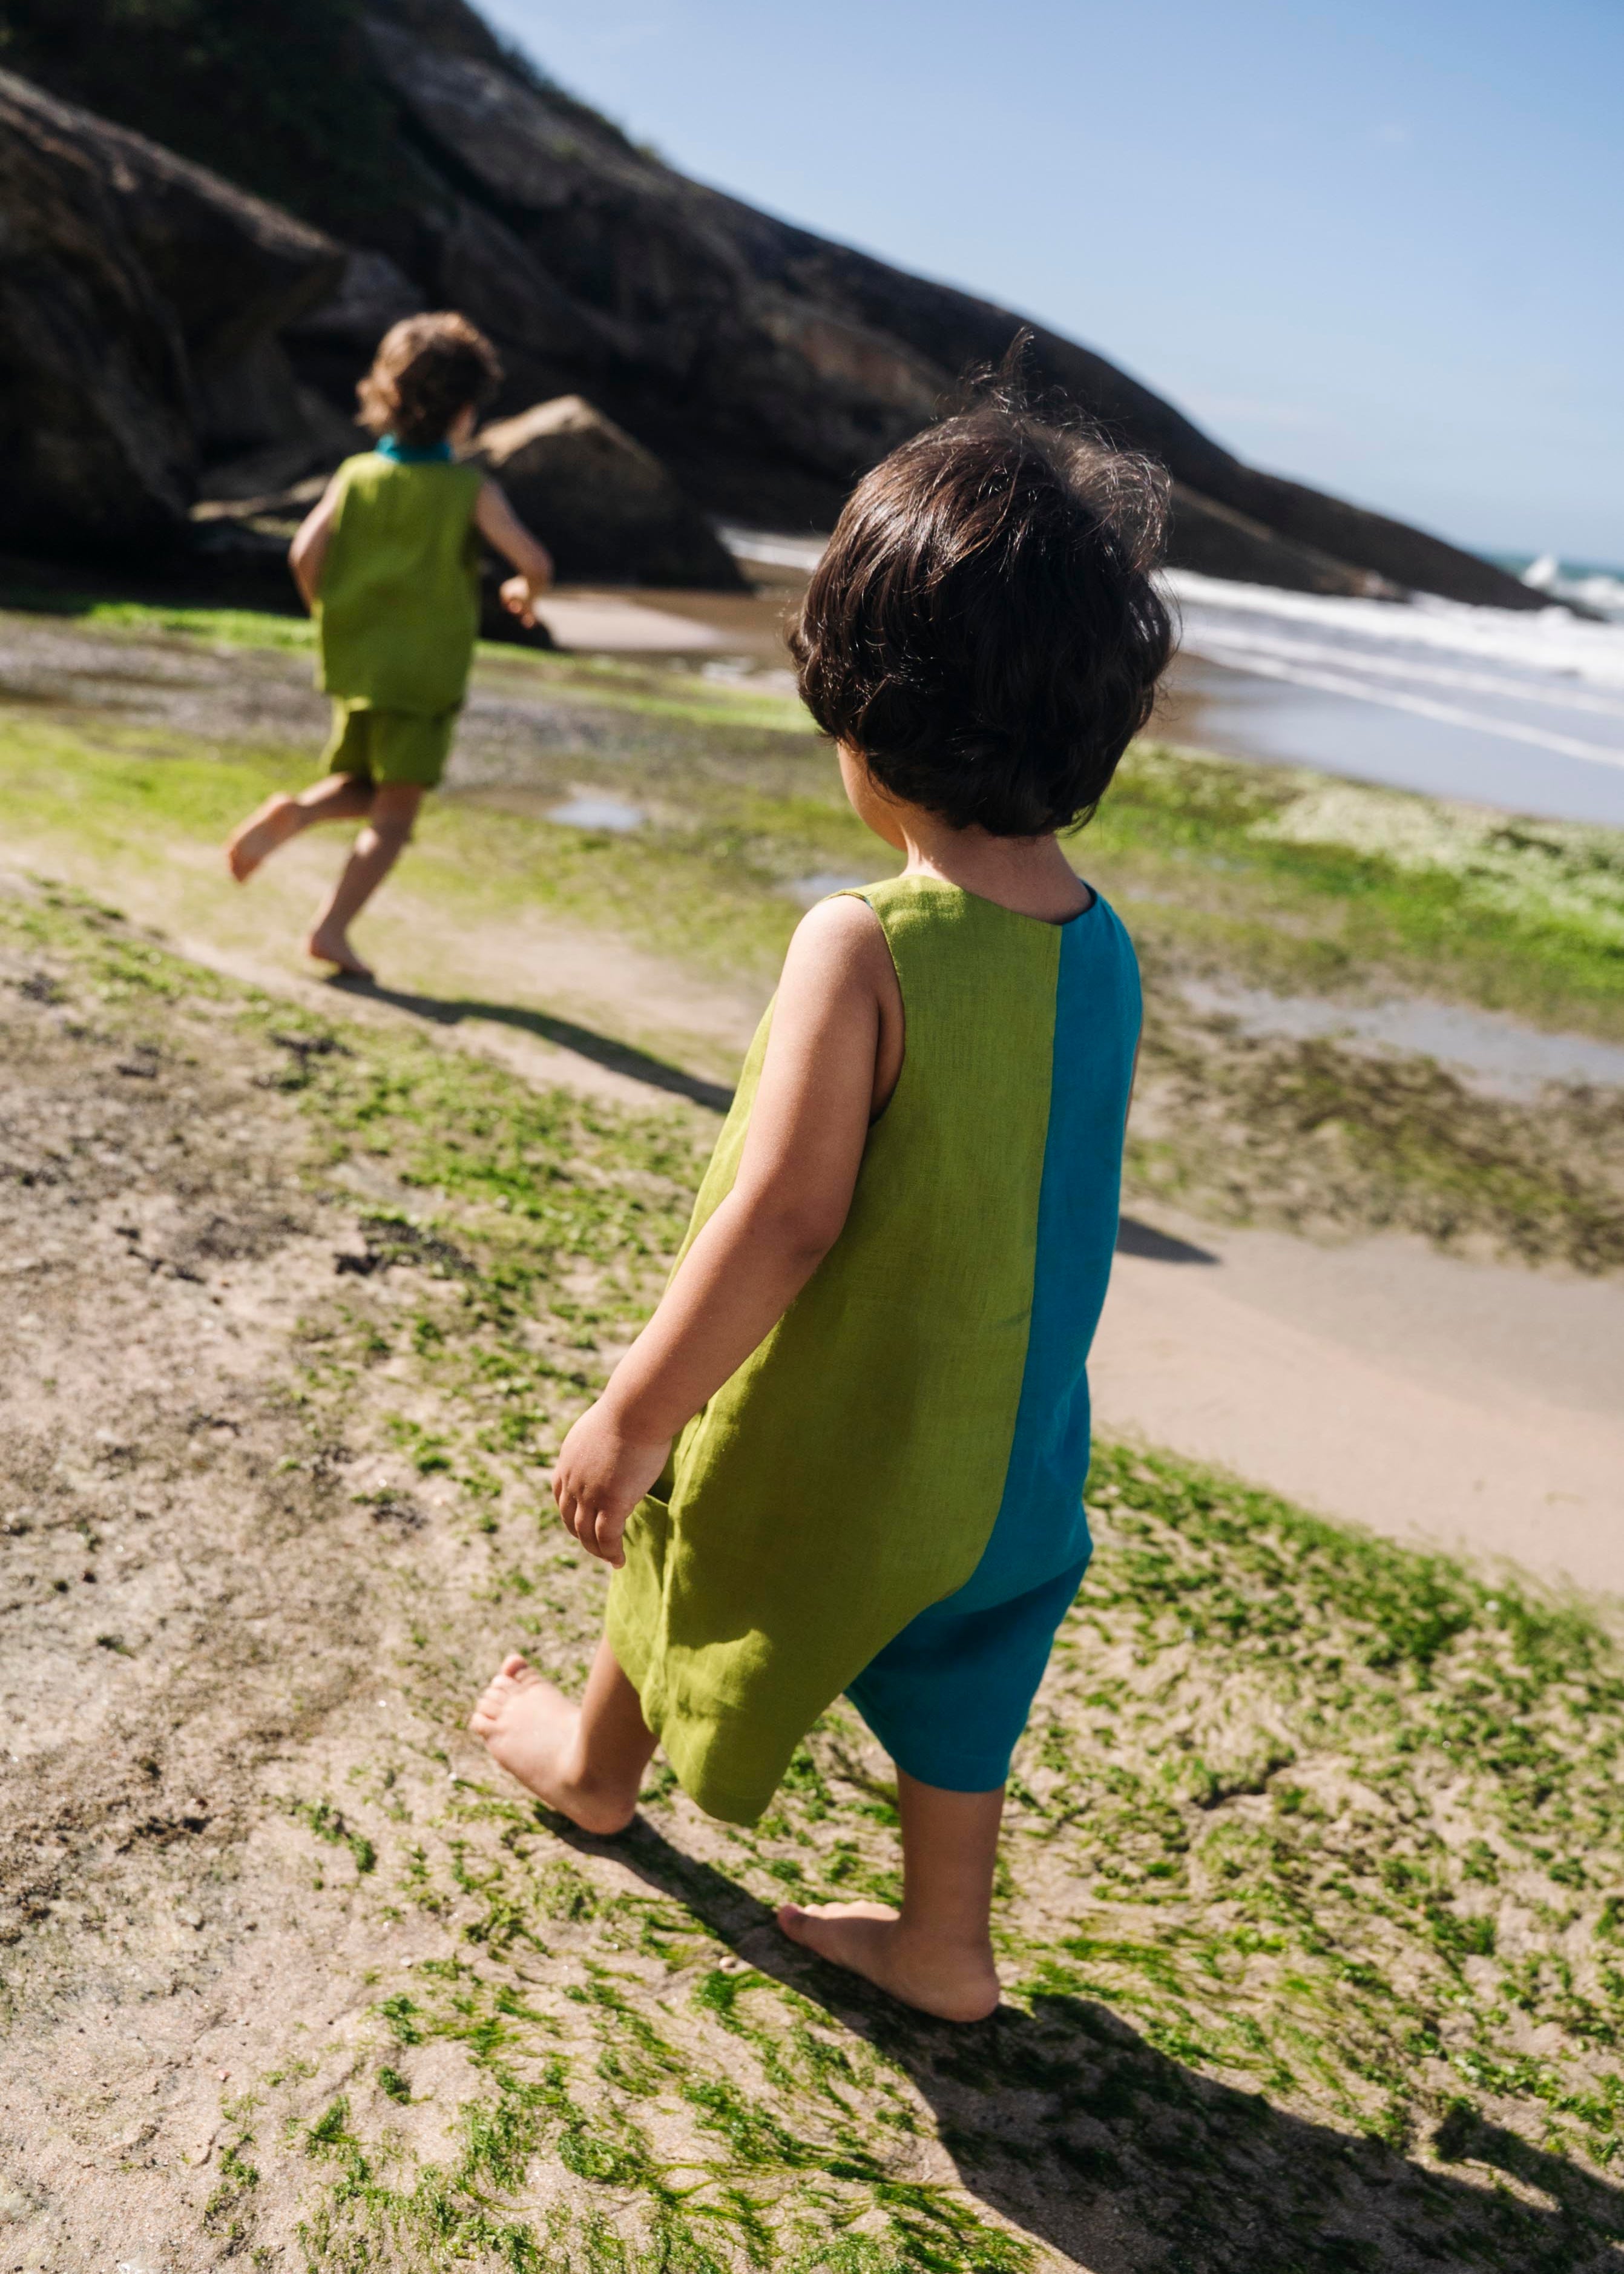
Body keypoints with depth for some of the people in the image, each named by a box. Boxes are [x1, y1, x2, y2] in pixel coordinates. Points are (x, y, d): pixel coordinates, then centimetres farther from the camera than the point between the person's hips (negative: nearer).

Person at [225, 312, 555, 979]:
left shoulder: (356, 475, 4)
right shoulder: (472, 491, -6)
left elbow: (306, 553, -7)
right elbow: (535, 561, -15)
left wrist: (330, 619, 9)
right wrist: (526, 594, 8)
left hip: (355, 666, 4)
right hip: (425, 672, -4)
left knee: (360, 788, 23)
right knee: (394, 812, 4)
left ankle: (293, 813, -7)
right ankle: (332, 927, -3)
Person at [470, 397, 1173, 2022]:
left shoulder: (864, 946, -28)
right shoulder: (1098, 944, -7)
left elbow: (783, 1218, -28)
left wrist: (633, 1412, -18)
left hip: (824, 1430, -5)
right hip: (1008, 1444, 5)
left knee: (676, 1557, 24)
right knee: (953, 1688, 22)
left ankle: (595, 1764, 51)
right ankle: (948, 1946, 40)